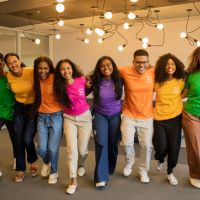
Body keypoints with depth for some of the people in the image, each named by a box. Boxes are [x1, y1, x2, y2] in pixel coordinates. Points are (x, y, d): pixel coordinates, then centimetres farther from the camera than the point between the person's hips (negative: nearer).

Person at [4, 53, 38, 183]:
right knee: (19, 140, 6)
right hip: (19, 108, 4)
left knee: (27, 139, -8)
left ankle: (33, 161, 24)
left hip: (33, 107, -4)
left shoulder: (31, 72, -21)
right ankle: (20, 169, 24)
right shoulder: (8, 76, -6)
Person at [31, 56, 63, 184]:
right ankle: (47, 163, 40)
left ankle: (54, 172, 29)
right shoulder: (37, 79, 3)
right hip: (42, 117, 4)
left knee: (53, 148, 1)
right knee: (41, 149, 4)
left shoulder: (55, 78, -11)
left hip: (56, 116, -4)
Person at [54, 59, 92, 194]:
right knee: (71, 149, -9)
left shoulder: (82, 80, -14)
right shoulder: (59, 85, -11)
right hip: (69, 118, 0)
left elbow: (87, 90, 7)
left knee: (82, 149, 9)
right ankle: (73, 181, 2)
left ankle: (81, 165, 44)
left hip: (85, 116, 0)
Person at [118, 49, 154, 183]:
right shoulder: (125, 71, -13)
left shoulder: (154, 72, -10)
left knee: (146, 145, 7)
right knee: (127, 143, -4)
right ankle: (129, 162, 31)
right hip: (129, 116, -1)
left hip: (147, 117, 1)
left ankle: (143, 171, 31)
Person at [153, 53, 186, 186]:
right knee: (161, 147, 1)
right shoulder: (157, 82, -5)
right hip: (159, 118, 0)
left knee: (174, 148, 6)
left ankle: (170, 172, 32)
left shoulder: (181, 81, -3)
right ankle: (159, 159, 39)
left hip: (175, 118, 1)